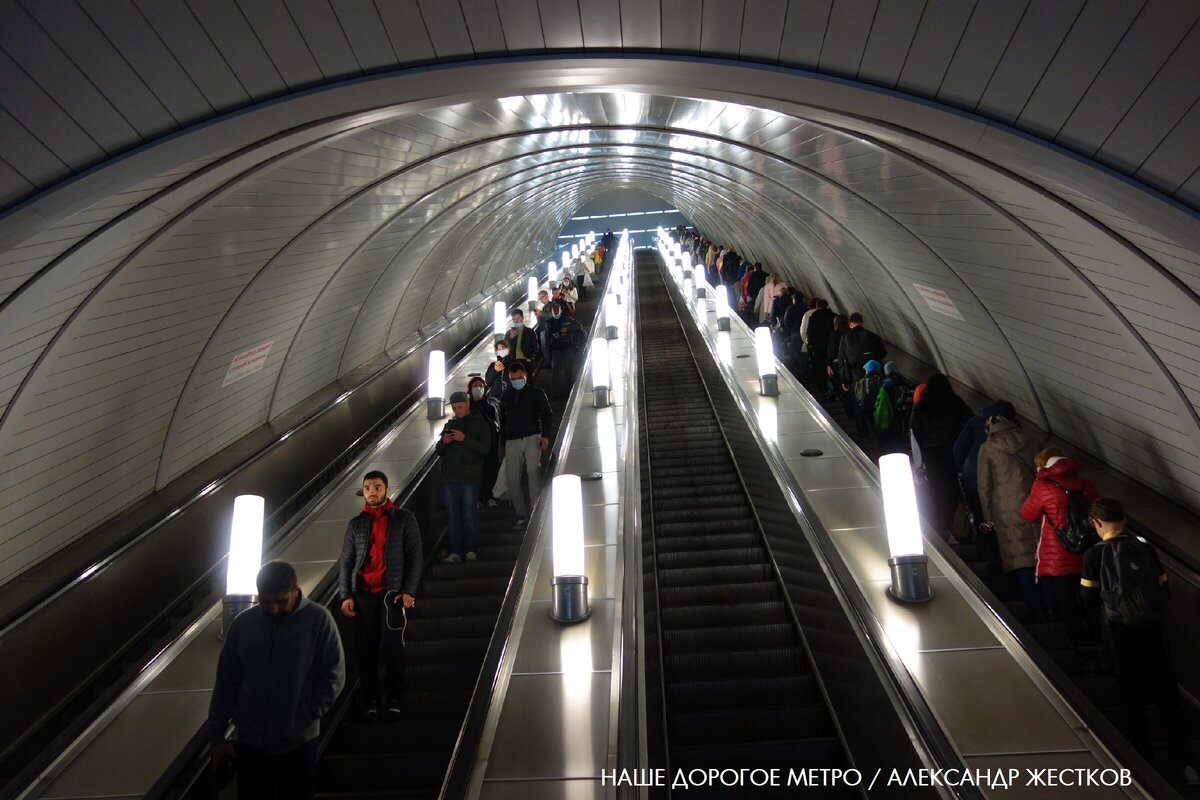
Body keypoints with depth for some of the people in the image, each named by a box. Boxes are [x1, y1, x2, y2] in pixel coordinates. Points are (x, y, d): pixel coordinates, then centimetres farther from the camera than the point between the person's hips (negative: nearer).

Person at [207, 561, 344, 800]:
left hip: (298, 743, -2)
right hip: (250, 743, 2)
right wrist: (216, 737, 6)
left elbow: (334, 675, -7)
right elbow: (226, 683, 6)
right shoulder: (243, 623, 0)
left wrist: (307, 715, -13)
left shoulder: (318, 620, -10)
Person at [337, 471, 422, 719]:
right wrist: (345, 596, 2)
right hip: (363, 594, 3)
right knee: (365, 651, 2)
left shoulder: (404, 519, 7)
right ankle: (370, 702, 12)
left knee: (391, 647, -11)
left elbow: (414, 556, 2)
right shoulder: (356, 524, 15)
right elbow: (345, 562, 13)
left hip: (392, 593, -3)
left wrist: (409, 591, -8)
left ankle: (393, 701, 3)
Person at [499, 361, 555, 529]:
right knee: (512, 478, -3)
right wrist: (503, 442, 14)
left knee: (533, 469, -23)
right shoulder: (506, 396, 16)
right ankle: (522, 516, 7)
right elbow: (503, 421, 20)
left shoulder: (536, 393, 6)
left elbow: (547, 415, 2)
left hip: (532, 437, -3)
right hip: (512, 441, 4)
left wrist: (545, 435, -10)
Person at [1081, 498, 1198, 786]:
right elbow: (1164, 591, 4)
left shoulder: (1095, 554, -10)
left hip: (1121, 633, -2)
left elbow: (1089, 599, -7)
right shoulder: (1145, 548, -1)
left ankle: (1142, 757, 23)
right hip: (1153, 629, 2)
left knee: (1133, 696, 13)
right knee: (1167, 693, 11)